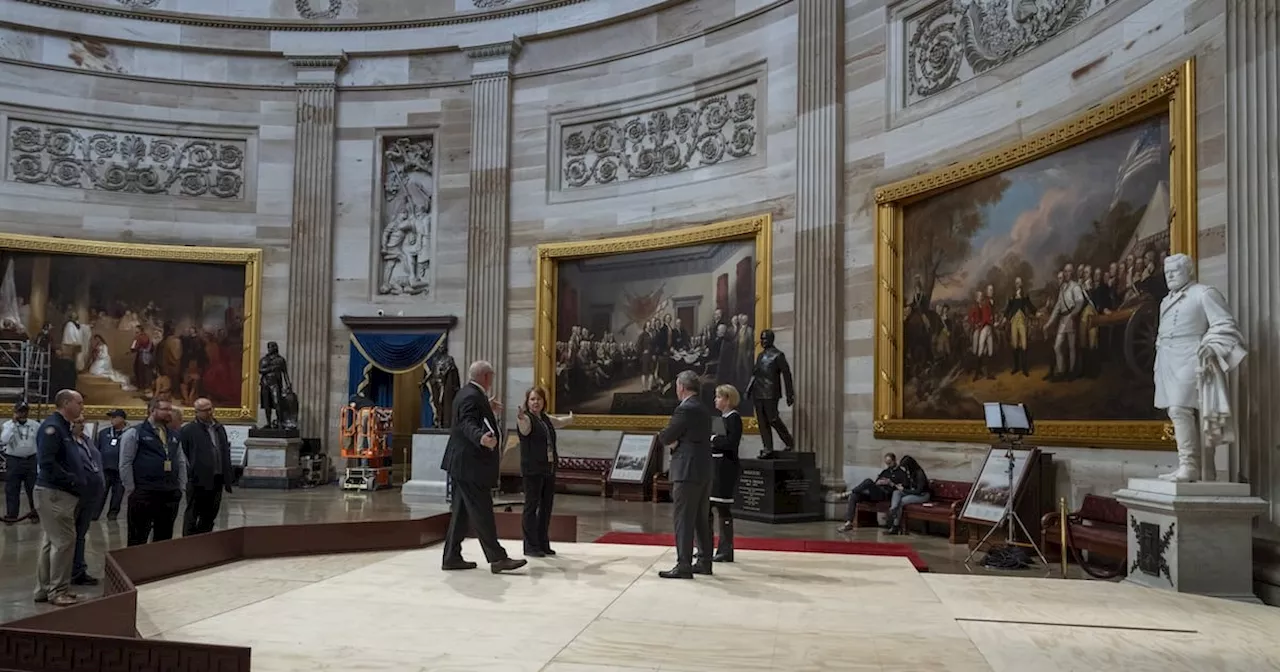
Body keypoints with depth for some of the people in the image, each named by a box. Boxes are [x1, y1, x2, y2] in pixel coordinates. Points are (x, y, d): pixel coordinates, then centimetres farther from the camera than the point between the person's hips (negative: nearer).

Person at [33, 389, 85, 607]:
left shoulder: (63, 427, 16)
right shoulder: (51, 427, -15)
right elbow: (46, 461, -24)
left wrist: (74, 483, 9)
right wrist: (71, 481, -19)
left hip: (59, 493, 10)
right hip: (54, 493, -10)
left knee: (51, 541, 15)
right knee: (64, 540, -7)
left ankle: (44, 589, 22)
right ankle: (57, 590, 1)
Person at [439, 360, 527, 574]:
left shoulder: (467, 393, 15)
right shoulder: (472, 396, -17)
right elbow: (468, 424, -32)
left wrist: (488, 409, 46)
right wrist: (481, 438, -51)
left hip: (463, 465, 11)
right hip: (471, 465, -11)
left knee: (461, 512, 13)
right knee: (482, 512, -8)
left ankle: (452, 557, 18)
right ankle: (497, 558, -6)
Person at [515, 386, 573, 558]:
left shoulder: (546, 418, 14)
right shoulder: (527, 419, -9)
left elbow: (560, 421, 37)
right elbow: (523, 426, -34)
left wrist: (571, 418, 56)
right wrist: (520, 418, -57)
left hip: (549, 469, 8)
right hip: (532, 471, -8)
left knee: (546, 507, 11)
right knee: (531, 506, -5)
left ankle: (543, 544, 20)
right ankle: (530, 546, 0)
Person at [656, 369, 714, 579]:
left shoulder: (685, 409, -14)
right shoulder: (703, 410, 16)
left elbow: (665, 438, -13)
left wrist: (670, 441, 7)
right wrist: (675, 442, 0)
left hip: (688, 473, -10)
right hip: (704, 471, 10)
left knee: (682, 519, -6)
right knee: (702, 519, 15)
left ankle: (684, 566, -5)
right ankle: (704, 562, 22)